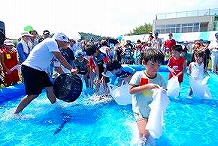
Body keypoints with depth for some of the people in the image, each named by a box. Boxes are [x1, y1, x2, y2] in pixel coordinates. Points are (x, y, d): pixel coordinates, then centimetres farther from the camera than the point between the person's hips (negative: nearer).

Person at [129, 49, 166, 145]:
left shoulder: (161, 79, -4)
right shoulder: (139, 75, -14)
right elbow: (131, 90, -18)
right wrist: (147, 86, -25)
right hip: (140, 110, -4)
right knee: (144, 134, -15)